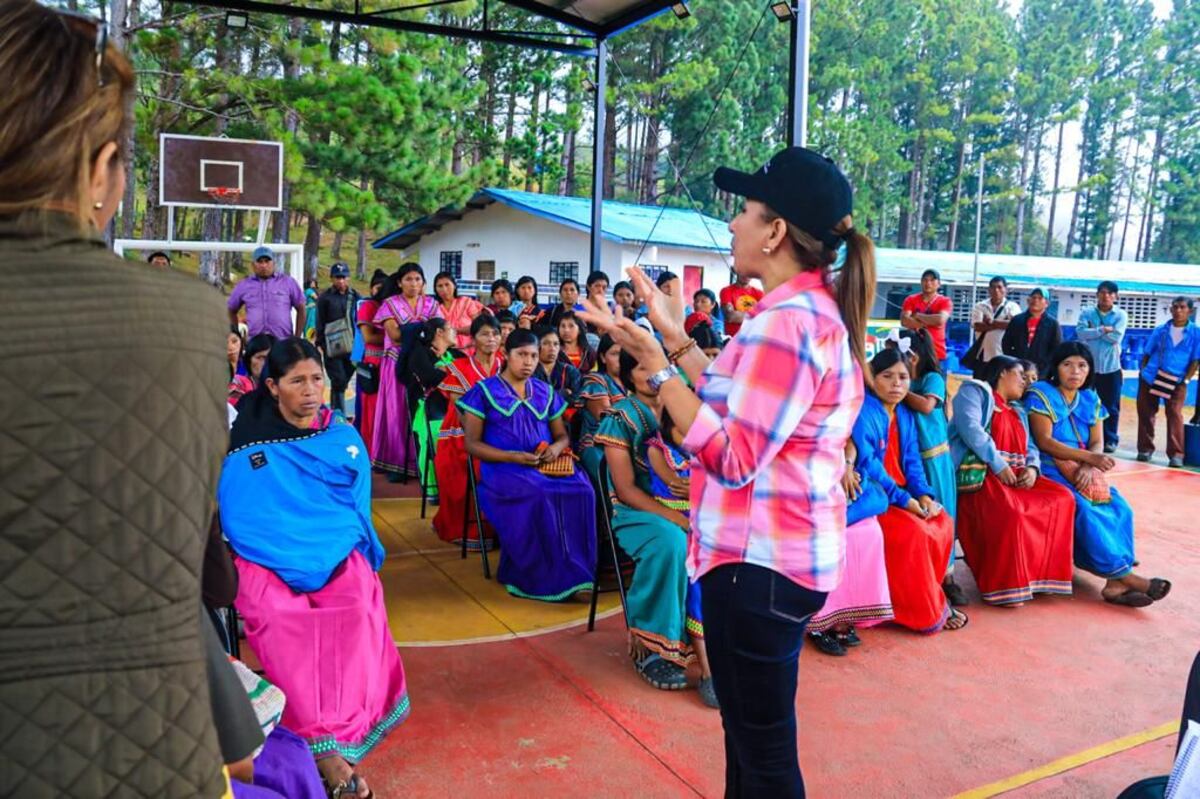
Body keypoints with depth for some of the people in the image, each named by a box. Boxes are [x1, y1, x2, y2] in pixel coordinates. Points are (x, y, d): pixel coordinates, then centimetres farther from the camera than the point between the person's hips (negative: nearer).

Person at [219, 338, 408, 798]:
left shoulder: (343, 436, 9)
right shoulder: (249, 443, 1)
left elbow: (358, 504, 10)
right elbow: (241, 518, -1)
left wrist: (331, 550, -3)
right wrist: (292, 561, -12)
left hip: (339, 550, 1)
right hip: (269, 558, -1)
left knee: (356, 604, -28)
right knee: (274, 613, -31)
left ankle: (328, 742, -26)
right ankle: (322, 738, -27)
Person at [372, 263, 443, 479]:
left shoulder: (432, 304, 11)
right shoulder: (390, 304, 3)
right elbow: (394, 335, -10)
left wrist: (408, 328, -14)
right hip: (398, 365, -2)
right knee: (397, 412, 0)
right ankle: (395, 463, 5)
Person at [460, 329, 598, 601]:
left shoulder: (546, 392, 19)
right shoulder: (484, 391, 5)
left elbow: (562, 435, 21)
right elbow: (472, 444, 0)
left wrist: (557, 447, -5)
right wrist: (511, 457, -15)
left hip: (548, 465, 4)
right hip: (503, 468, -4)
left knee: (582, 491, -27)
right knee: (538, 496, -36)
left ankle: (575, 574, -19)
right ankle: (543, 578, -24)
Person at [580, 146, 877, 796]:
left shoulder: (785, 322, -22)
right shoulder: (819, 310, 12)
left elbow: (731, 458, -24)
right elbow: (741, 410, 12)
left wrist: (655, 366, -22)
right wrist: (676, 338, 13)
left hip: (758, 561, -11)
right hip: (778, 550, 11)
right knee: (751, 728, 26)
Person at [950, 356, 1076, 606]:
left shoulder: (1018, 413, 30)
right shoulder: (974, 390, 5)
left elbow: (1030, 448, 19)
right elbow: (970, 428, -12)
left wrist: (1032, 468, -6)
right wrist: (998, 464, -18)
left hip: (1015, 475, 8)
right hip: (980, 475, -8)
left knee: (1061, 498, -11)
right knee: (1011, 514, -33)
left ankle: (1041, 574, -6)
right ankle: (1004, 587, -21)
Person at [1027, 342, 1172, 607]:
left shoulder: (1090, 400, 13)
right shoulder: (1041, 394, -5)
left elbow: (1097, 444, 6)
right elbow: (1045, 442, -14)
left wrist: (1088, 466, -17)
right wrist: (1089, 457, -24)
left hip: (1083, 469, 6)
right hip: (1050, 468, -6)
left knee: (1119, 507, -17)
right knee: (1083, 509, -28)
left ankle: (1116, 583, -23)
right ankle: (1123, 574, -21)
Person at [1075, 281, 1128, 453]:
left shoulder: (1121, 315, 1)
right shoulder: (1087, 313, 3)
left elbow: (1116, 337, -14)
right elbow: (1080, 333, -13)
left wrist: (1094, 330, -10)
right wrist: (1103, 329, -17)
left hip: (1111, 367, -1)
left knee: (1111, 406, 3)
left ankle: (1110, 439, 12)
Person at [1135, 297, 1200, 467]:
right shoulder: (1160, 330, 7)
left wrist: (1186, 380, -9)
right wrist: (1143, 371, 1)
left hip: (1176, 381, -2)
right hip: (1150, 378, 2)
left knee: (1174, 414, -10)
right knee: (1145, 413, 6)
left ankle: (1176, 454, -7)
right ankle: (1145, 449, 18)